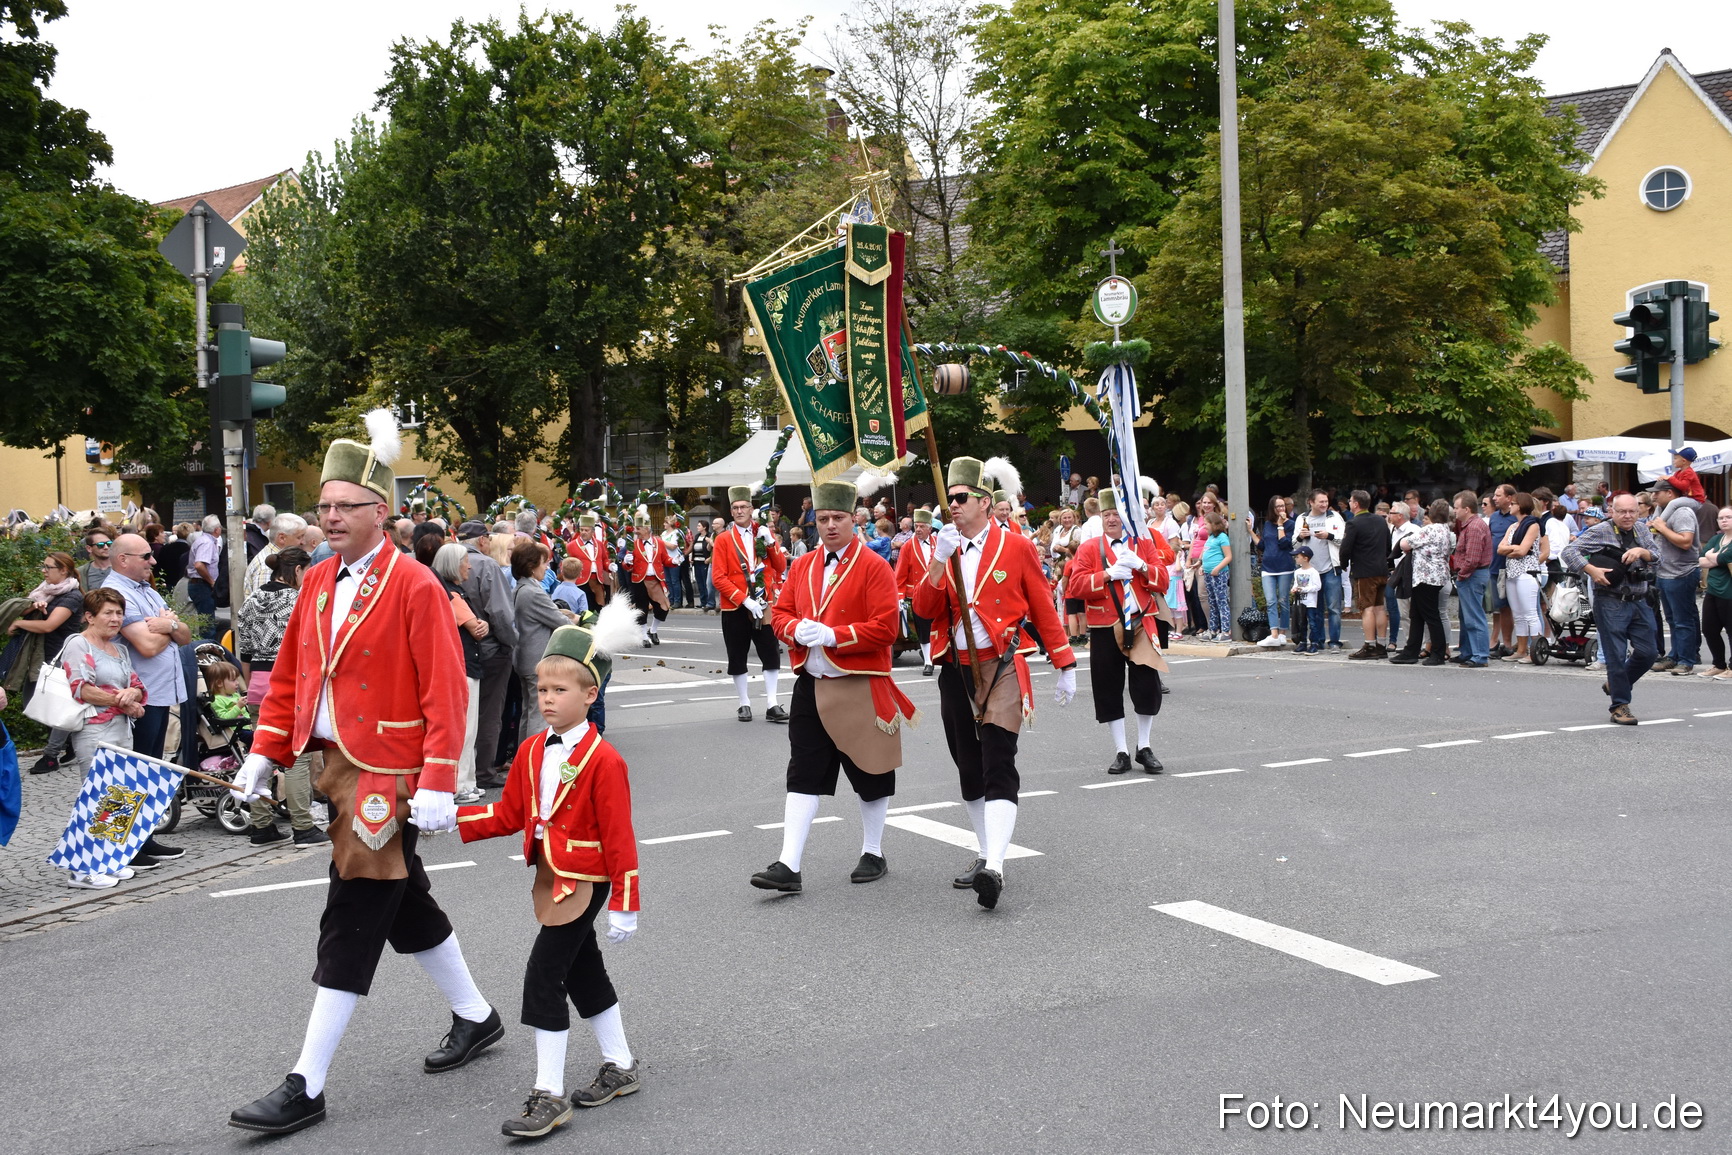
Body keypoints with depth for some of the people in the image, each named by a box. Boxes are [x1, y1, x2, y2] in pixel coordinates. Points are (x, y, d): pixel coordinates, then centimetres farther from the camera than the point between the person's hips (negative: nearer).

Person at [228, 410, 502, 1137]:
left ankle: (307, 1088, 4)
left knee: (351, 928, -3)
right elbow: (289, 675, 15)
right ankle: (476, 1017, 37)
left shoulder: (415, 586, -13)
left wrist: (438, 784, -20)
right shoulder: (319, 582, 10)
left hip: (386, 778, -8)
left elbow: (445, 693, -16)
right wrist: (265, 753, 7)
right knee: (405, 907, 19)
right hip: (334, 769, 8)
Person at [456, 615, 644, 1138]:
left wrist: (624, 905, -14)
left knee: (544, 976, -11)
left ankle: (549, 1096, -2)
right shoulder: (532, 751, 6)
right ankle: (621, 1068, 34)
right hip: (550, 878, 8)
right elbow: (510, 813, 10)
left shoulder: (603, 761, -16)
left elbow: (619, 836, -15)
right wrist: (454, 818, -3)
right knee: (584, 972, 18)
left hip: (583, 881, -8)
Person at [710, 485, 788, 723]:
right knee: (737, 658, 5)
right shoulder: (723, 539, -1)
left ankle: (771, 705, 2)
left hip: (764, 605, 2)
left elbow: (781, 567, 5)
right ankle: (744, 704, 17)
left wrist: (770, 543, -11)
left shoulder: (764, 534, 8)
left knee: (771, 655, -2)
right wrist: (745, 600, -16)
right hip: (735, 608, -2)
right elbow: (718, 577, -8)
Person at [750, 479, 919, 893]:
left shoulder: (874, 567, -7)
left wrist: (832, 635, -20)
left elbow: (886, 628, -13)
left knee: (870, 774, 9)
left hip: (860, 688, -4)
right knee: (804, 774, -1)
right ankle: (789, 865, -3)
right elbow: (779, 613, 12)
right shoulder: (802, 566, 10)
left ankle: (873, 855, 25)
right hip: (810, 686, 4)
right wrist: (797, 629, -11)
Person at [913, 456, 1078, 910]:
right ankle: (984, 854, 25)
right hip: (955, 672, 5)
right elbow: (924, 609, 0)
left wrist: (1065, 665, 1)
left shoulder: (1016, 547, -2)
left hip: (1001, 668, -5)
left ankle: (995, 867, -22)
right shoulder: (944, 550, 9)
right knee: (969, 770, 11)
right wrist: (940, 559, -13)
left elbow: (1043, 609, 1)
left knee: (998, 767, -14)